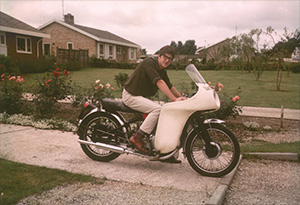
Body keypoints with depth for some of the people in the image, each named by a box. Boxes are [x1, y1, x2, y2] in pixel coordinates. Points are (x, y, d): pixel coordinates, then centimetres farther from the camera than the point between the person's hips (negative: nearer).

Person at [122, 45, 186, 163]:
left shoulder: (162, 71, 9)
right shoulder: (149, 63, -19)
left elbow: (169, 86, 16)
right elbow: (159, 82, -30)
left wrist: (182, 98, 7)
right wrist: (174, 99, -36)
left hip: (142, 97, 9)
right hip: (131, 96, -9)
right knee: (157, 109, -27)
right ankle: (137, 138, -22)